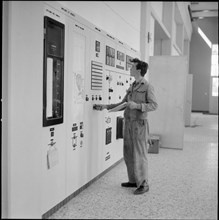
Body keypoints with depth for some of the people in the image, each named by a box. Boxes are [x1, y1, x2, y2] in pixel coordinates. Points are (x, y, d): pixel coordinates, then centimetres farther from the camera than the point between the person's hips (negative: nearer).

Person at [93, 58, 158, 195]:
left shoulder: (147, 86, -8)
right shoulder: (132, 87, 15)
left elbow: (154, 105, -15)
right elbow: (123, 104, 19)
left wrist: (137, 105, -24)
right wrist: (106, 106, 13)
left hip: (139, 124, -8)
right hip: (128, 123, 8)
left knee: (140, 155, -3)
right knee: (128, 154, 12)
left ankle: (144, 184, 9)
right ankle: (133, 180, 25)